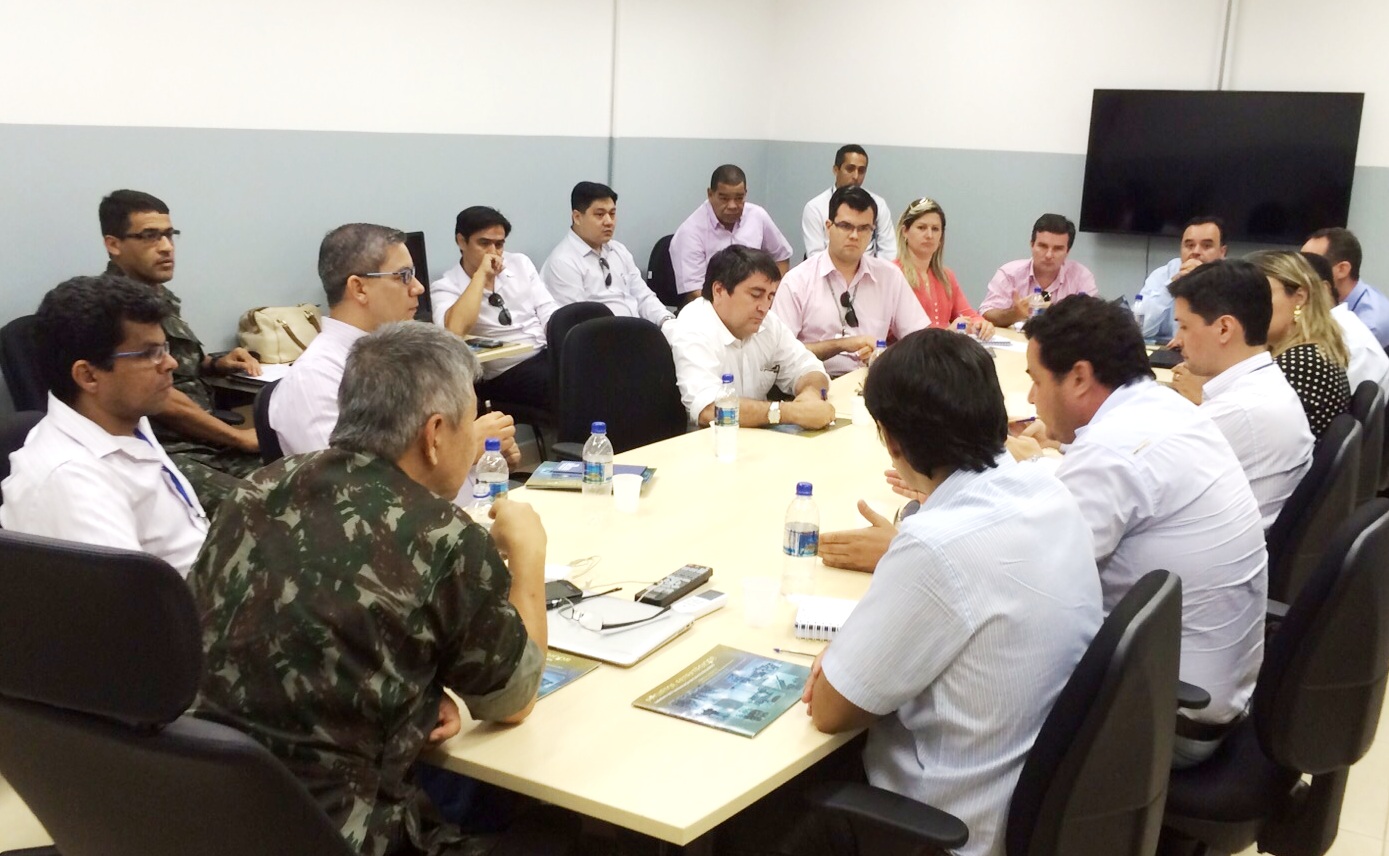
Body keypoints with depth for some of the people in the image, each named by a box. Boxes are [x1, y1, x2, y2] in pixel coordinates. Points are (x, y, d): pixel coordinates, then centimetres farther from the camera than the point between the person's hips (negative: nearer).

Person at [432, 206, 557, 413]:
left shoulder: (520, 263, 14)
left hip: (549, 353, 5)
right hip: (506, 373, -5)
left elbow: (549, 313, 9)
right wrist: (480, 275, -15)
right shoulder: (445, 287, -1)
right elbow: (455, 330, -23)